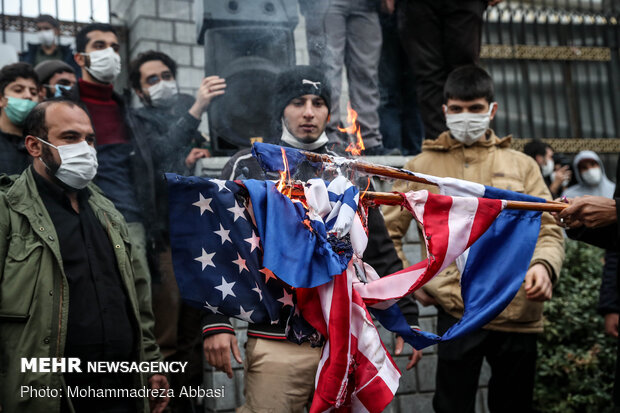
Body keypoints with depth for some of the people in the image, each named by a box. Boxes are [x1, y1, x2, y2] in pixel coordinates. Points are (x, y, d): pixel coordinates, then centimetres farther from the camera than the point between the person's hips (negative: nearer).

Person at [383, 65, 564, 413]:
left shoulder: (522, 165, 13)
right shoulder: (421, 167, 9)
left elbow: (549, 230, 9)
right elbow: (387, 231, 12)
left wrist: (544, 264, -12)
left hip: (520, 313, 2)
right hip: (458, 311, -2)